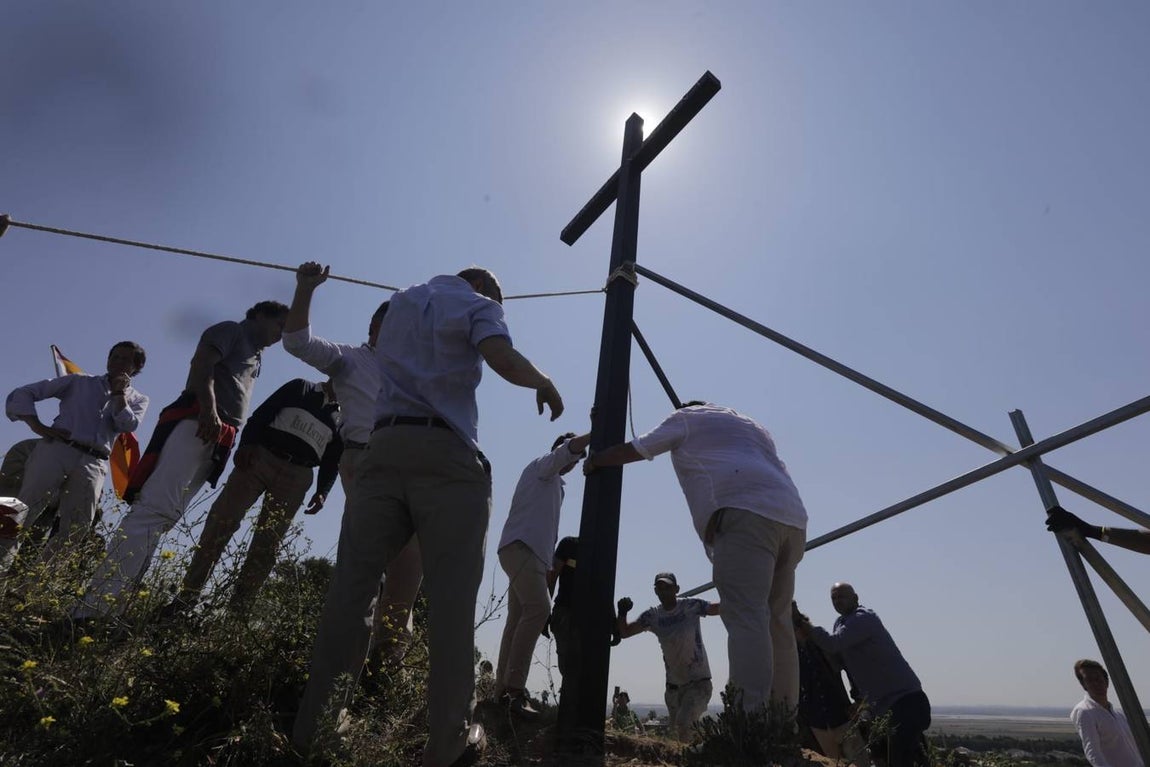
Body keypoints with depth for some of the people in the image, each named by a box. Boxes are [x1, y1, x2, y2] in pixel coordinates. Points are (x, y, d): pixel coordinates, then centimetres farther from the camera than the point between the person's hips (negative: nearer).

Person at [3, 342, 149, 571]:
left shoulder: (137, 400, 21)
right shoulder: (78, 381, 18)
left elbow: (128, 426, 1)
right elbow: (22, 393, 13)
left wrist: (120, 393, 0)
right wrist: (39, 428, -1)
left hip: (93, 464, 1)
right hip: (56, 450, -1)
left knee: (76, 531, -6)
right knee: (21, 512, -11)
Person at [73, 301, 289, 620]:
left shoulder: (254, 356, 32)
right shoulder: (232, 331, 9)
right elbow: (201, 363, -9)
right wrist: (208, 408, -23)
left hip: (213, 440, 8)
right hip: (196, 423, -8)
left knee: (163, 516, 1)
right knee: (154, 509, -19)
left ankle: (108, 609, -1)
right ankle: (92, 609, -23)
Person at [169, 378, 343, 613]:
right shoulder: (300, 387, 11)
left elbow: (333, 460, 10)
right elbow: (260, 415, 4)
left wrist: (322, 492, -5)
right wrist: (246, 444, -11)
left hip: (296, 477, 1)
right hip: (260, 457, -1)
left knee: (266, 546, -1)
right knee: (221, 522, -8)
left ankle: (237, 609, 5)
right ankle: (186, 597, 1)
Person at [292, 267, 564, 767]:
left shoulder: (401, 302, 30)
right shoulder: (477, 304, 12)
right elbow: (503, 358, -9)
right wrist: (544, 384, 9)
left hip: (383, 450, 5)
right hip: (445, 456, -5)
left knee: (349, 591, 1)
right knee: (450, 601, -4)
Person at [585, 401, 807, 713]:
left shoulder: (686, 416, 19)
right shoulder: (751, 426, 39)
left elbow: (633, 449, 20)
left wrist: (594, 461, 35)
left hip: (746, 512, -8)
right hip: (792, 518, 8)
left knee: (745, 617, -17)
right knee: (777, 621, 8)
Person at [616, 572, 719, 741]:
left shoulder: (692, 607, -11)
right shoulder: (652, 616, -3)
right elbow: (623, 632, -2)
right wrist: (622, 613, -21)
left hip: (699, 681, -4)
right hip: (673, 684, 5)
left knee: (683, 723, -21)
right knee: (674, 727, 15)